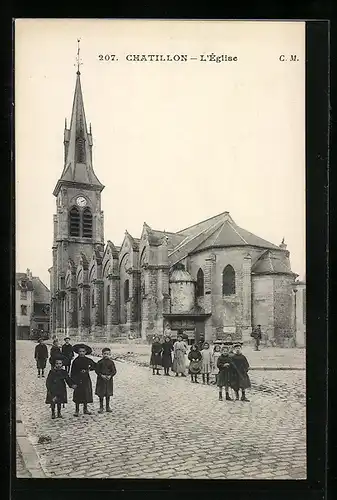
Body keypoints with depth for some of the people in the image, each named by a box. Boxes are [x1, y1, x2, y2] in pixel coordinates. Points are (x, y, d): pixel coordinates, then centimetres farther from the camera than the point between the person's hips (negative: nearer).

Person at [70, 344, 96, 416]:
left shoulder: (88, 360, 1)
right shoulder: (75, 361, -5)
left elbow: (95, 366, 9)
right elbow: (72, 372, -2)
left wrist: (89, 369, -7)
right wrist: (72, 381, -7)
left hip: (86, 379, 3)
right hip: (78, 379, -3)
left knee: (86, 394, 8)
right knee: (78, 395, 0)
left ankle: (85, 409, 24)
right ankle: (77, 410, 11)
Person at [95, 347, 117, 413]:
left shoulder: (111, 362, 0)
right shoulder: (100, 362, -3)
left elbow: (114, 371, 0)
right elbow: (97, 370, -4)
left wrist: (110, 376, -16)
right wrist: (101, 375, -17)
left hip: (109, 379, 1)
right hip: (101, 379, -1)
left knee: (108, 394, 8)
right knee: (101, 394, 3)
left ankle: (107, 407, 21)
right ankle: (101, 407, 14)